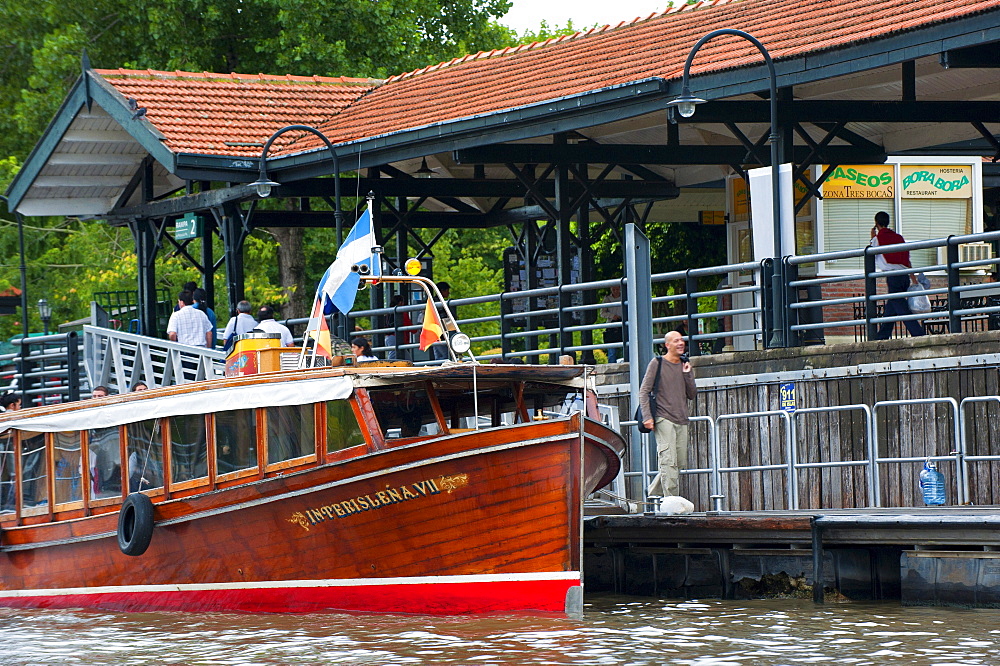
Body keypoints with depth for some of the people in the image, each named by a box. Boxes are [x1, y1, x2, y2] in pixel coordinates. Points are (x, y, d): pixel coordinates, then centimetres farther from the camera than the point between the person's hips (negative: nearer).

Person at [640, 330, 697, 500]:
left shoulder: (685, 365, 16)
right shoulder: (657, 363, 1)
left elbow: (691, 395, 14)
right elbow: (644, 391, -2)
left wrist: (688, 374, 1)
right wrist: (647, 416, -12)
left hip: (681, 421, 6)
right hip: (664, 419, -6)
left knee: (680, 463, 7)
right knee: (669, 461, -15)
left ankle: (654, 492, 23)